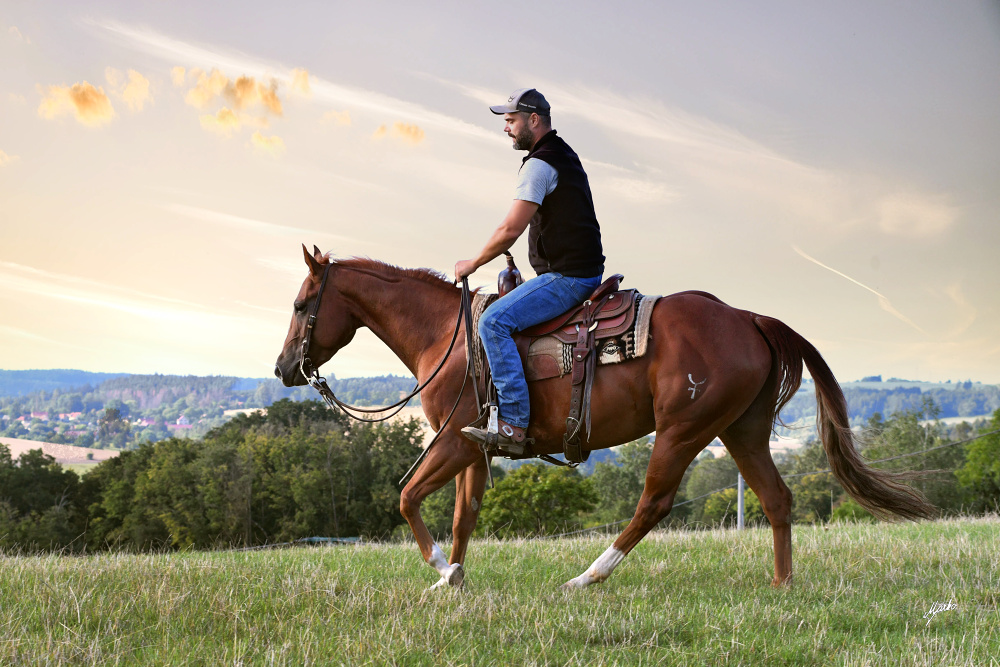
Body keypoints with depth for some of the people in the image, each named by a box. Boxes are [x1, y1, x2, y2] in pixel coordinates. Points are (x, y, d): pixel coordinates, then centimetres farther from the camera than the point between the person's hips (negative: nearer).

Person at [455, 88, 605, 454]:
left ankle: (514, 426, -26)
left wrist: (474, 263, -5)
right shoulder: (565, 156, 19)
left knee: (494, 321, -20)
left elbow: (511, 229, -20)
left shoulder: (540, 164, -15)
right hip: (583, 272, 11)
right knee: (504, 314, 26)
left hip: (567, 277, -11)